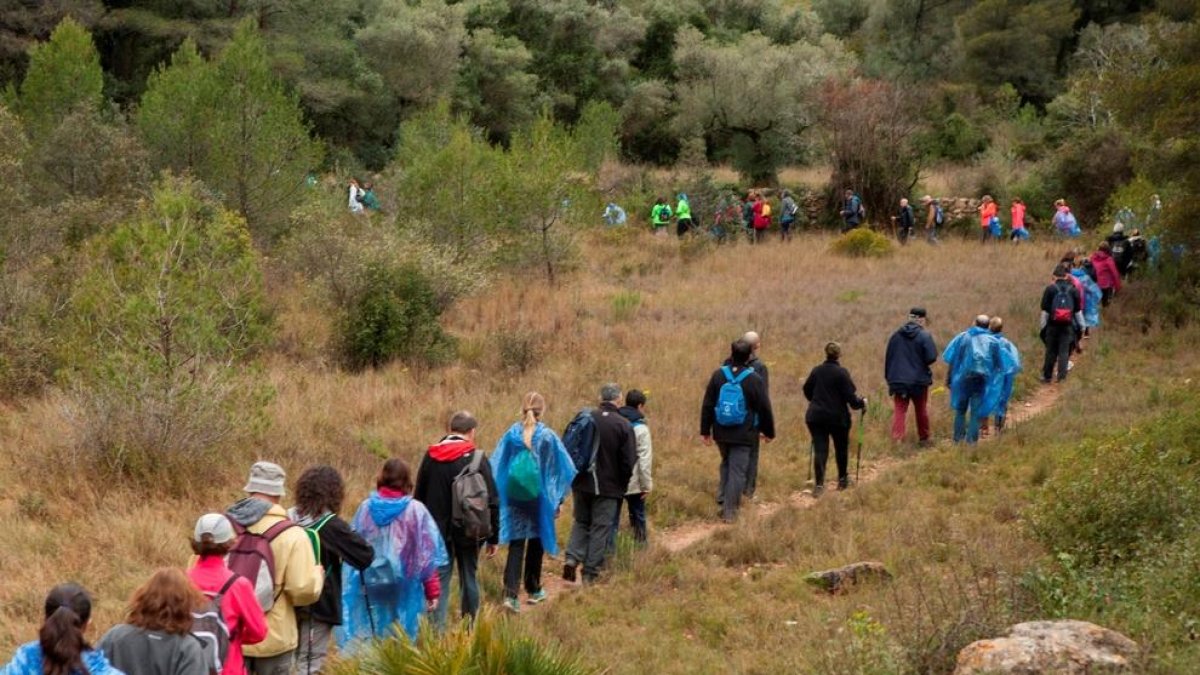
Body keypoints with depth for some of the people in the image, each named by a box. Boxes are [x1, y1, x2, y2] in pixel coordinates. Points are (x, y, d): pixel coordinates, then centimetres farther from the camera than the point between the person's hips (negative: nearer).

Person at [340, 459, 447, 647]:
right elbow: (426, 555, -6)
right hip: (404, 587, -2)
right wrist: (433, 590, 0)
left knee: (367, 640, 10)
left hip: (369, 584, 2)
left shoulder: (366, 507, -2)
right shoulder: (415, 510, -8)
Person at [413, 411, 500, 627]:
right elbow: (492, 501, -7)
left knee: (439, 581, 3)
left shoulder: (431, 456, 1)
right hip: (468, 531, -2)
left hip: (437, 531, 2)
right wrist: (493, 537, 0)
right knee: (468, 579, 12)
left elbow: (418, 496, 9)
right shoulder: (478, 458, -8)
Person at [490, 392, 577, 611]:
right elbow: (564, 469, -4)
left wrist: (499, 495, 9)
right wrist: (558, 498, 7)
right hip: (539, 499, -1)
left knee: (516, 544, 2)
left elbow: (496, 467, -1)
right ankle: (533, 590, 28)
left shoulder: (511, 434, -6)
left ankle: (511, 594, -12)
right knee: (536, 542, 17)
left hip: (514, 498, 1)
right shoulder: (548, 437, -10)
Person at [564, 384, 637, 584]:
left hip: (582, 483, 3)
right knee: (600, 527, 6)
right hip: (609, 486, -3)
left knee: (581, 522, 19)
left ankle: (572, 558, -1)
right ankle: (590, 573, 6)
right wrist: (622, 485, 7)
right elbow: (629, 461, -10)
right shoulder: (624, 426, -11)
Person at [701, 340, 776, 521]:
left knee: (726, 465, 23)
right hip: (743, 435, -4)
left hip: (721, 432, 4)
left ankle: (726, 501, 23)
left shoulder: (718, 375, -2)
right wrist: (769, 432, 10)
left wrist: (705, 430, 10)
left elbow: (707, 405, 2)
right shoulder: (754, 379, -11)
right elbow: (765, 409, -4)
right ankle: (729, 510, -3)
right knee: (737, 470, 0)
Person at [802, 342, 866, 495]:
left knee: (820, 450, 1)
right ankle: (843, 480, 30)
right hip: (838, 417, -3)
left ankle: (819, 484, -12)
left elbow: (807, 391, 16)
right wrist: (862, 403, 6)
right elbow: (850, 396, -14)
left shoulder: (816, 371, 3)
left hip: (816, 417, 3)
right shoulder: (841, 373, -12)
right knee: (841, 448, 18)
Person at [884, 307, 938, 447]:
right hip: (919, 380, -2)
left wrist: (889, 378, 15)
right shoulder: (924, 336, -11)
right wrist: (921, 363, 7)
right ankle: (923, 439, 26)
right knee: (921, 411, 14)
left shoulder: (896, 335, 3)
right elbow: (932, 358, -16)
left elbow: (888, 358, 7)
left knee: (899, 411, 2)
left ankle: (897, 440, -9)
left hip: (898, 379, 2)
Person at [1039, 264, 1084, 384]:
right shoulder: (1073, 289, 1)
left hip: (1053, 324, -1)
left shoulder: (1050, 289, -6)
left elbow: (1045, 310, -4)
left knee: (1050, 351, 7)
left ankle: (1047, 376, 12)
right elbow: (1078, 310, 7)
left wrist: (1042, 324, 3)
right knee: (1064, 351, 5)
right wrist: (1081, 325, 16)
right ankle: (1062, 375, -1)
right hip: (1068, 325, 1)